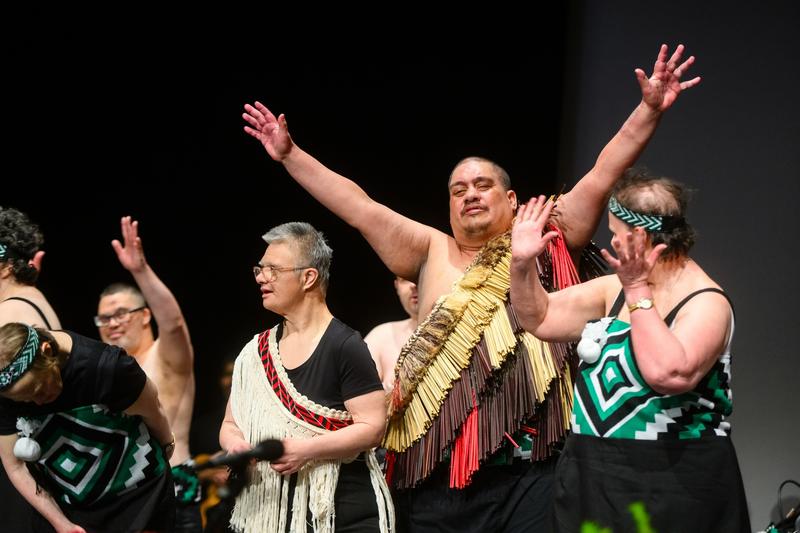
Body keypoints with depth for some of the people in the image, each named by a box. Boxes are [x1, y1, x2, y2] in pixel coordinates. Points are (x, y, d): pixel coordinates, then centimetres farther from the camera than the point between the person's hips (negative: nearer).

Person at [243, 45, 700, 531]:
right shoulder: (432, 253, 15)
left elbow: (603, 177, 2)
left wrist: (650, 110, -7)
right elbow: (359, 208, 12)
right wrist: (289, 155, 9)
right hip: (439, 471, 2)